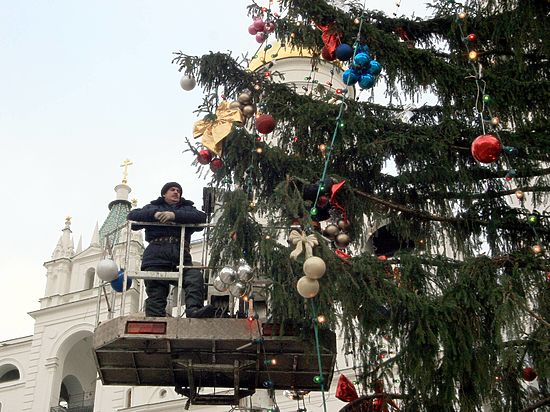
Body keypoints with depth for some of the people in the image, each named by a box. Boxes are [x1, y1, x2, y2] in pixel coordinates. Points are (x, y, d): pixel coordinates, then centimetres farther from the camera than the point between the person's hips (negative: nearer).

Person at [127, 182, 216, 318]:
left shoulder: (187, 208, 29)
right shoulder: (153, 207, 29)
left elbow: (201, 217, 5)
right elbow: (132, 216, 12)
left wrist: (175, 215, -8)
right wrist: (154, 215, -5)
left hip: (181, 257, 1)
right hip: (156, 255, 0)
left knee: (195, 277, -30)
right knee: (156, 295, -12)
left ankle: (193, 309, -47)